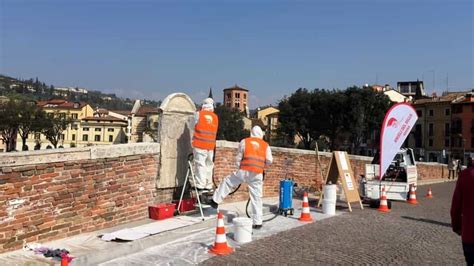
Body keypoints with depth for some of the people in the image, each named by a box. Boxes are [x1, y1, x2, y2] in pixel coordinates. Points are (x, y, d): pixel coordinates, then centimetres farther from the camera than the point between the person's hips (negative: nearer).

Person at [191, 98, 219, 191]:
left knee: (200, 164, -2)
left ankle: (200, 185, -5)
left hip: (199, 144, -4)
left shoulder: (199, 114, -4)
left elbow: (193, 126, 6)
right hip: (211, 145, 4)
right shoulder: (215, 117, 7)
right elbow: (215, 132, 12)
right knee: (209, 165, 11)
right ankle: (208, 185, 17)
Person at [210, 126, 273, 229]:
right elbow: (269, 161, 4)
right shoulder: (265, 145, 11)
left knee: (227, 182, 19)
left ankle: (215, 201, 19)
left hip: (244, 171, -1)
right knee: (256, 198, 6)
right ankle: (258, 222, 10)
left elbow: (238, 158, 9)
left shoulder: (244, 142, 8)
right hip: (257, 174, 1)